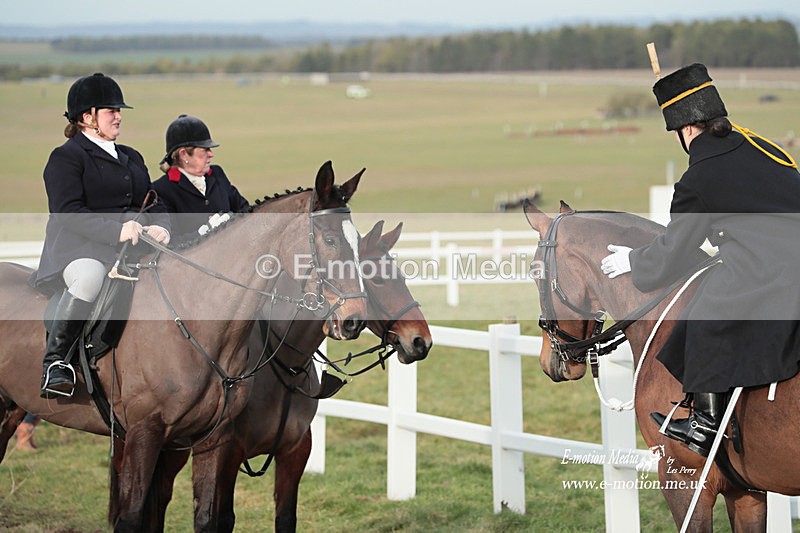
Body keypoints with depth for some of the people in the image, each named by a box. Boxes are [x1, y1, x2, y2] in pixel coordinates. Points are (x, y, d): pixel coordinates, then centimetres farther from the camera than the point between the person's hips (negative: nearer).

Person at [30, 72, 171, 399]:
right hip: (80, 249, -6)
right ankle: (54, 363, -27)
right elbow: (68, 213, -12)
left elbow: (153, 203, 21)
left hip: (135, 247, 6)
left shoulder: (132, 157, 27)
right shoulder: (66, 157, 3)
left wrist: (159, 226, -5)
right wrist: (117, 230, -24)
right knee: (88, 278, -39)